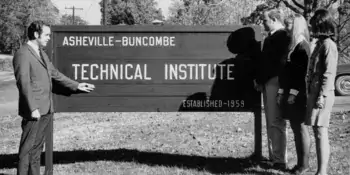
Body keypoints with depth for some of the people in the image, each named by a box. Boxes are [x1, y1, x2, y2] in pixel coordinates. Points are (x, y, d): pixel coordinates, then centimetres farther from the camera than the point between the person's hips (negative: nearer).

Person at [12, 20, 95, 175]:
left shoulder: (41, 53, 16)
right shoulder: (23, 54, -12)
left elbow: (55, 74, 24)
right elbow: (24, 83, -17)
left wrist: (76, 86, 26)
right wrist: (33, 108, -20)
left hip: (46, 109, 8)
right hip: (34, 110, -8)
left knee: (37, 147, 13)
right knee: (27, 147, -2)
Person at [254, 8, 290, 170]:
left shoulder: (282, 37, -12)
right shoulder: (272, 37, 17)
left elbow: (273, 63, -17)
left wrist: (260, 81, -10)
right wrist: (259, 80, 10)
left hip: (275, 83, -10)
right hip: (268, 84, 10)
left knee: (276, 123, -7)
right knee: (271, 123, 13)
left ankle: (280, 161, -2)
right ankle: (273, 157, 21)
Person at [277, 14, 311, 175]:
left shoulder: (302, 46, -11)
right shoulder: (290, 45, 15)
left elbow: (304, 72, -16)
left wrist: (294, 93, -18)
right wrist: (281, 92, 12)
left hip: (298, 95, -8)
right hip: (288, 93, 8)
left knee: (300, 128, -1)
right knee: (295, 128, 11)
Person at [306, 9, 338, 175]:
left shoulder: (328, 45, -11)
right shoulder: (320, 43, 16)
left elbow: (329, 74, -16)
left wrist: (322, 96, -19)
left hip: (322, 94, -9)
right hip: (315, 92, 9)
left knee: (321, 132, -8)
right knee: (318, 132, 11)